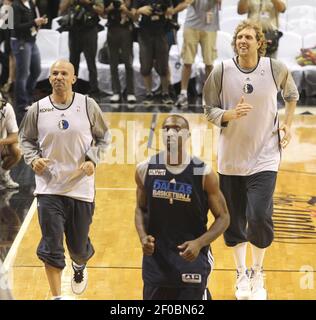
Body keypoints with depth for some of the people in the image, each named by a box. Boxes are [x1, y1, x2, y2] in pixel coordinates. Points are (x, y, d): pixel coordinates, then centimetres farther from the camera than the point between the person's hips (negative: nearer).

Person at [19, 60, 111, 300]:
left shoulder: (88, 105, -3)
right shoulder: (37, 109, -2)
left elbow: (103, 136, 7)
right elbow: (26, 139, 11)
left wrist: (93, 160, -9)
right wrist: (33, 159, -8)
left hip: (81, 187, 0)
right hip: (49, 187, 0)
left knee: (79, 246, 13)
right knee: (51, 246, -8)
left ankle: (80, 266, 50)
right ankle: (56, 296, 2)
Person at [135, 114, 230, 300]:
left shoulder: (203, 173, -10)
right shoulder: (145, 170, -2)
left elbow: (223, 218, -4)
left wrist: (199, 243, -19)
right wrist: (143, 237, -8)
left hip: (192, 259, -3)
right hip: (156, 260, 3)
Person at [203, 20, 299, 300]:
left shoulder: (276, 69, -6)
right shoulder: (221, 72, -7)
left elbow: (291, 94, 15)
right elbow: (210, 110, -1)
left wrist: (287, 124, 6)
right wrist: (231, 114, -20)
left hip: (264, 158, -1)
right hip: (231, 158, 1)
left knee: (259, 217, -13)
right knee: (234, 221, 8)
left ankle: (257, 274, 11)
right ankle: (241, 274, 30)